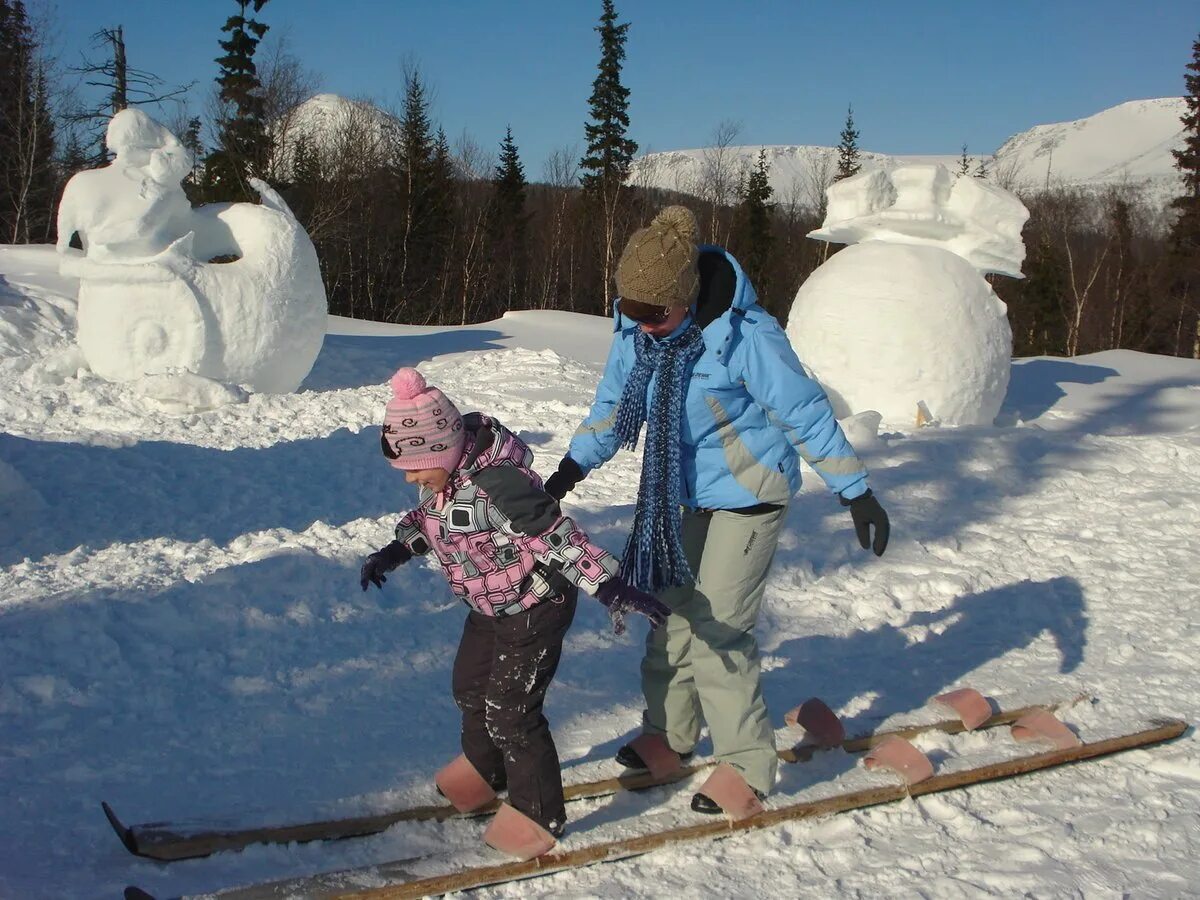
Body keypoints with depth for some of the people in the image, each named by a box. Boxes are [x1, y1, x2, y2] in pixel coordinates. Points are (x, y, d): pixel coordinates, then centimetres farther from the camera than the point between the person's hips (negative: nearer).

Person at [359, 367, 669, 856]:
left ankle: (539, 814, 16)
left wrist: (610, 587, -41)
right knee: (470, 688, 23)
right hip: (491, 608, 10)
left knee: (509, 711, -4)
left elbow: (558, 536, -36)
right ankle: (484, 769, 51)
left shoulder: (496, 482, -35)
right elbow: (427, 518, 16)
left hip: (536, 608, -9)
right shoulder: (444, 474, -7)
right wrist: (393, 552, 12)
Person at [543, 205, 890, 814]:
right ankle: (669, 732, 33)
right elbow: (615, 404, 9)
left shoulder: (745, 334, -27)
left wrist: (856, 493, -14)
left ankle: (747, 767, 8)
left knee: (718, 629, -7)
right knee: (671, 610, 13)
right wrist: (571, 469, 7)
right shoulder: (635, 328, -8)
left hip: (747, 495, -7)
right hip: (685, 494, 7)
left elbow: (806, 412, -19)